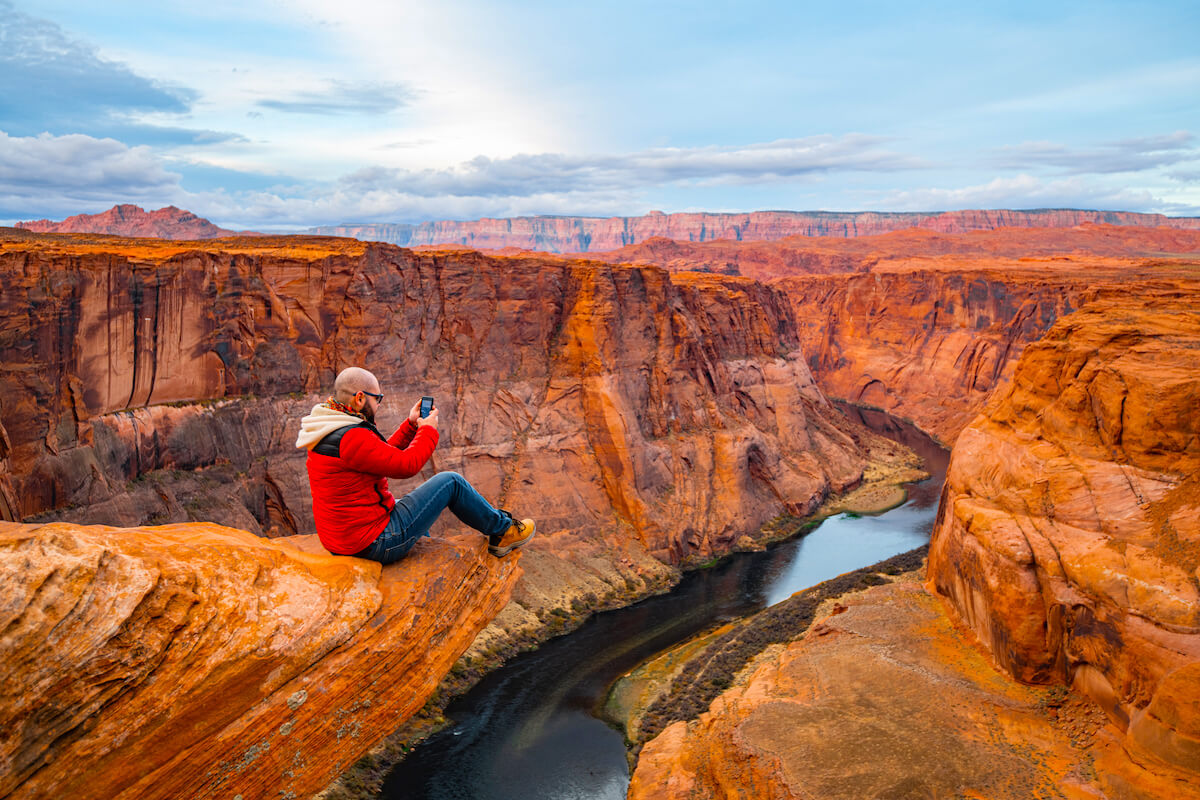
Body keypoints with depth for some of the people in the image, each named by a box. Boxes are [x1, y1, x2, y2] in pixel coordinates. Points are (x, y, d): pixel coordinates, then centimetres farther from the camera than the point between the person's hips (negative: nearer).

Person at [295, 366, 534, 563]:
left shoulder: (329, 431, 7)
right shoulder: (351, 439, -26)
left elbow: (384, 454, 14)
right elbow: (407, 464, -19)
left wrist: (411, 425, 11)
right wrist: (428, 430, -4)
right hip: (375, 543, -10)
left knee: (415, 499, 35)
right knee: (450, 482, -2)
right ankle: (503, 531, 18)